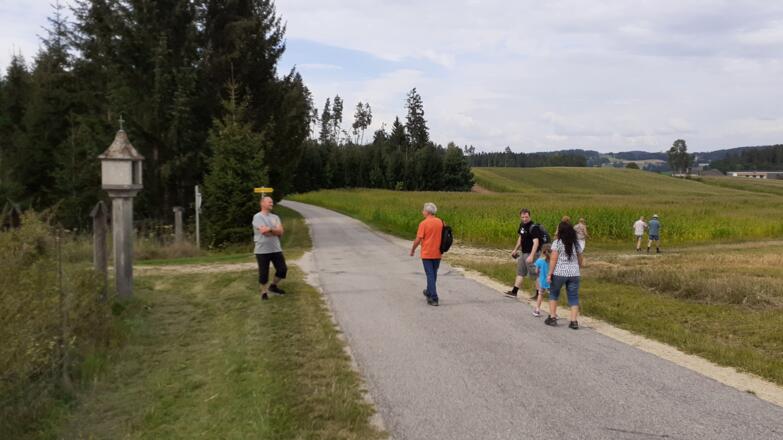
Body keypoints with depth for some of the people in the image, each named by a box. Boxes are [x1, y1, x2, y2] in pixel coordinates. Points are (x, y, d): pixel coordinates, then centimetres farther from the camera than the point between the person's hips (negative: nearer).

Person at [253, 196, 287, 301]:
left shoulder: (275, 217, 12)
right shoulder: (257, 217, -7)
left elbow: (281, 231, -3)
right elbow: (264, 232, -20)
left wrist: (270, 229, -17)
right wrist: (275, 230, -7)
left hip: (276, 249, 6)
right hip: (262, 250, -6)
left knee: (282, 269, 5)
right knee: (263, 273, 1)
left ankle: (273, 286, 28)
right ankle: (264, 292, 18)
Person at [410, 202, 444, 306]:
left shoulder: (423, 223, -14)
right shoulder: (441, 222, 1)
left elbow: (418, 239, -13)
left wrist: (412, 250, 2)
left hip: (427, 254, -5)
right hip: (437, 254, 5)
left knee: (430, 275, -2)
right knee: (433, 274, 19)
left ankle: (434, 298, -7)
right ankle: (429, 292, 38)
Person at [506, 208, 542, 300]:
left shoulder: (533, 227, -19)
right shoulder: (522, 225, 9)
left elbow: (536, 242, -24)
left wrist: (531, 256, -31)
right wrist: (515, 249, 24)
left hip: (531, 253, -9)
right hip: (524, 253, 9)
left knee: (535, 274, -3)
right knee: (520, 272, 14)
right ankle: (514, 292, 21)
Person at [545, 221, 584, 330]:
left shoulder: (557, 243, -5)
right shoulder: (576, 244, 10)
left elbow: (553, 259, -11)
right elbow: (580, 260, 16)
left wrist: (550, 273, -9)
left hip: (559, 273, -3)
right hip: (574, 274, 3)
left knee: (553, 294, 15)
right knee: (573, 297, 6)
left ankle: (552, 317, 13)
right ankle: (574, 321, 1)